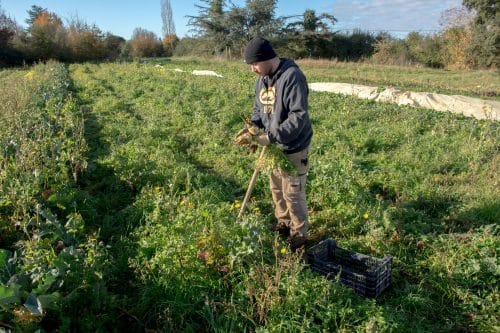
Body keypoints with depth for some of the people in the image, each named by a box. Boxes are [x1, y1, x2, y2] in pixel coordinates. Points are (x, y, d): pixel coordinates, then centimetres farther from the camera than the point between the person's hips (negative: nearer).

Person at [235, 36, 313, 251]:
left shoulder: (292, 77, -25)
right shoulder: (262, 78, 3)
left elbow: (299, 117, -29)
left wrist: (271, 136, -33)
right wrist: (253, 125, -8)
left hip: (293, 147, -8)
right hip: (274, 145, 8)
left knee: (293, 193, 4)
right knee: (276, 188, 21)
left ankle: (299, 235, 24)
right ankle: (283, 223, 42)